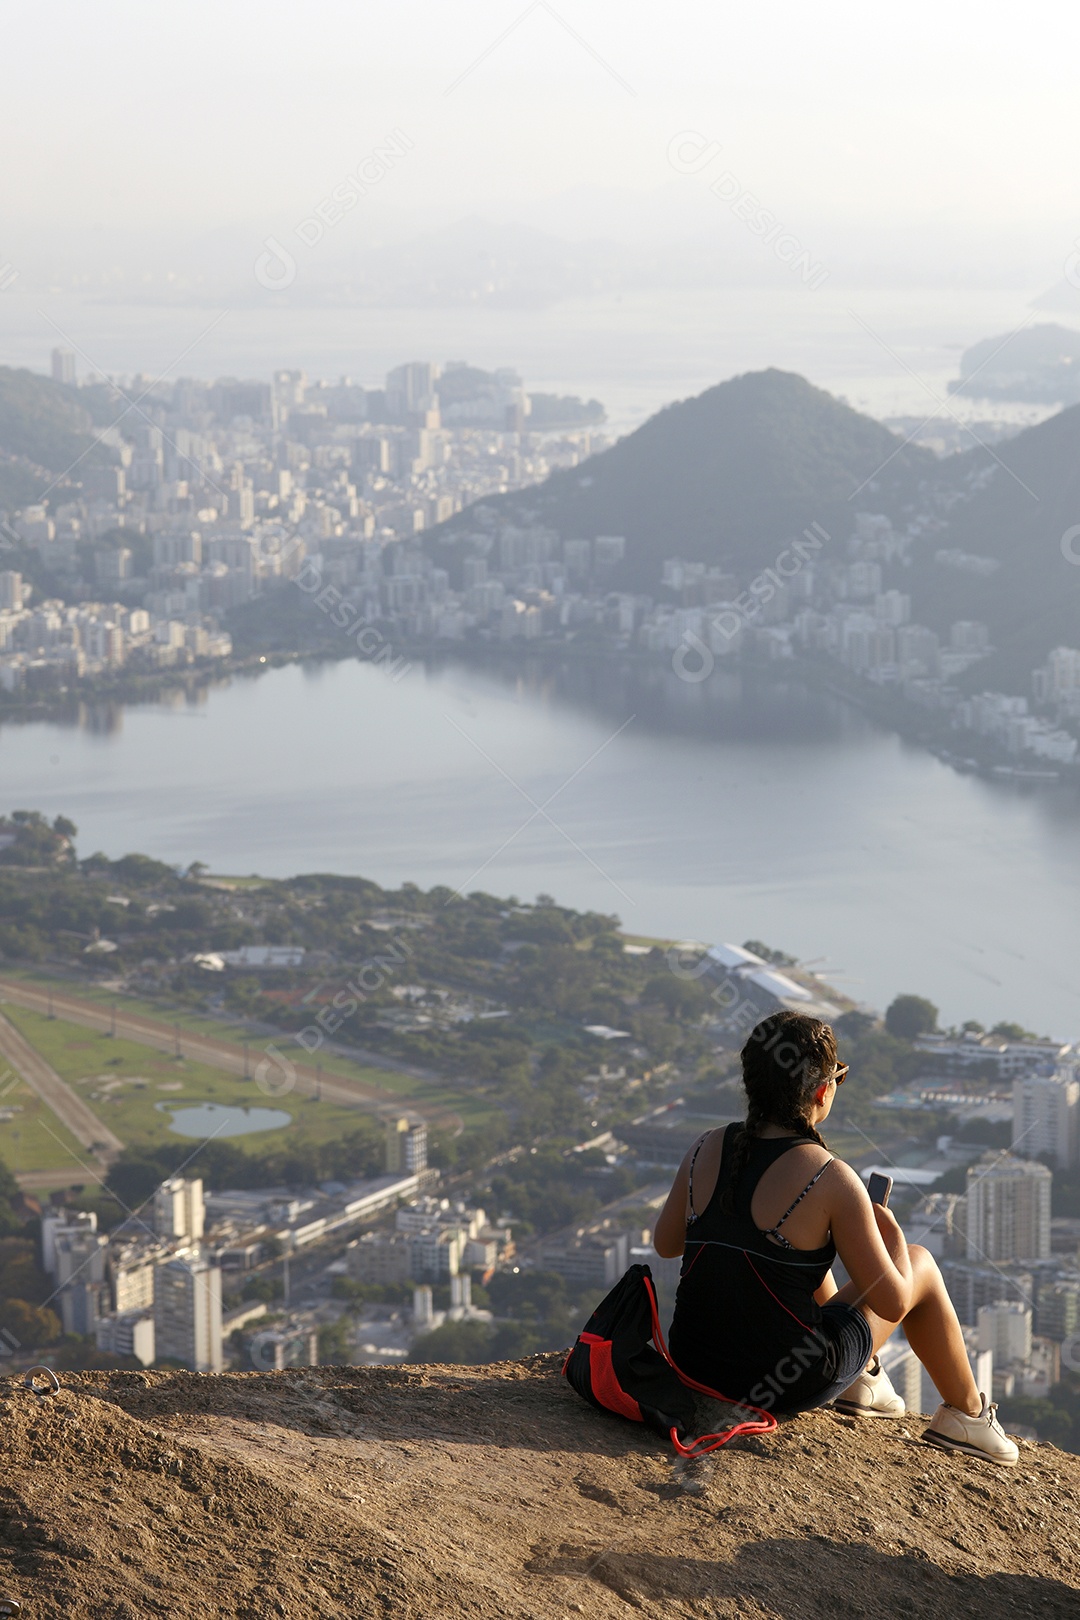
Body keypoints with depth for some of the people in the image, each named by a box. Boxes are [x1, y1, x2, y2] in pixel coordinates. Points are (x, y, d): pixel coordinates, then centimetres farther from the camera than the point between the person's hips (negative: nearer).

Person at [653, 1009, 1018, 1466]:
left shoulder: (707, 1149, -4)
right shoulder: (831, 1180, -19)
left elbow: (664, 1242, 13)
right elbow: (893, 1304, -11)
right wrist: (891, 1233, 8)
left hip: (692, 1361, 5)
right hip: (787, 1386, -5)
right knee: (920, 1263, 17)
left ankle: (861, 1377, 44)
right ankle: (966, 1414, 35)